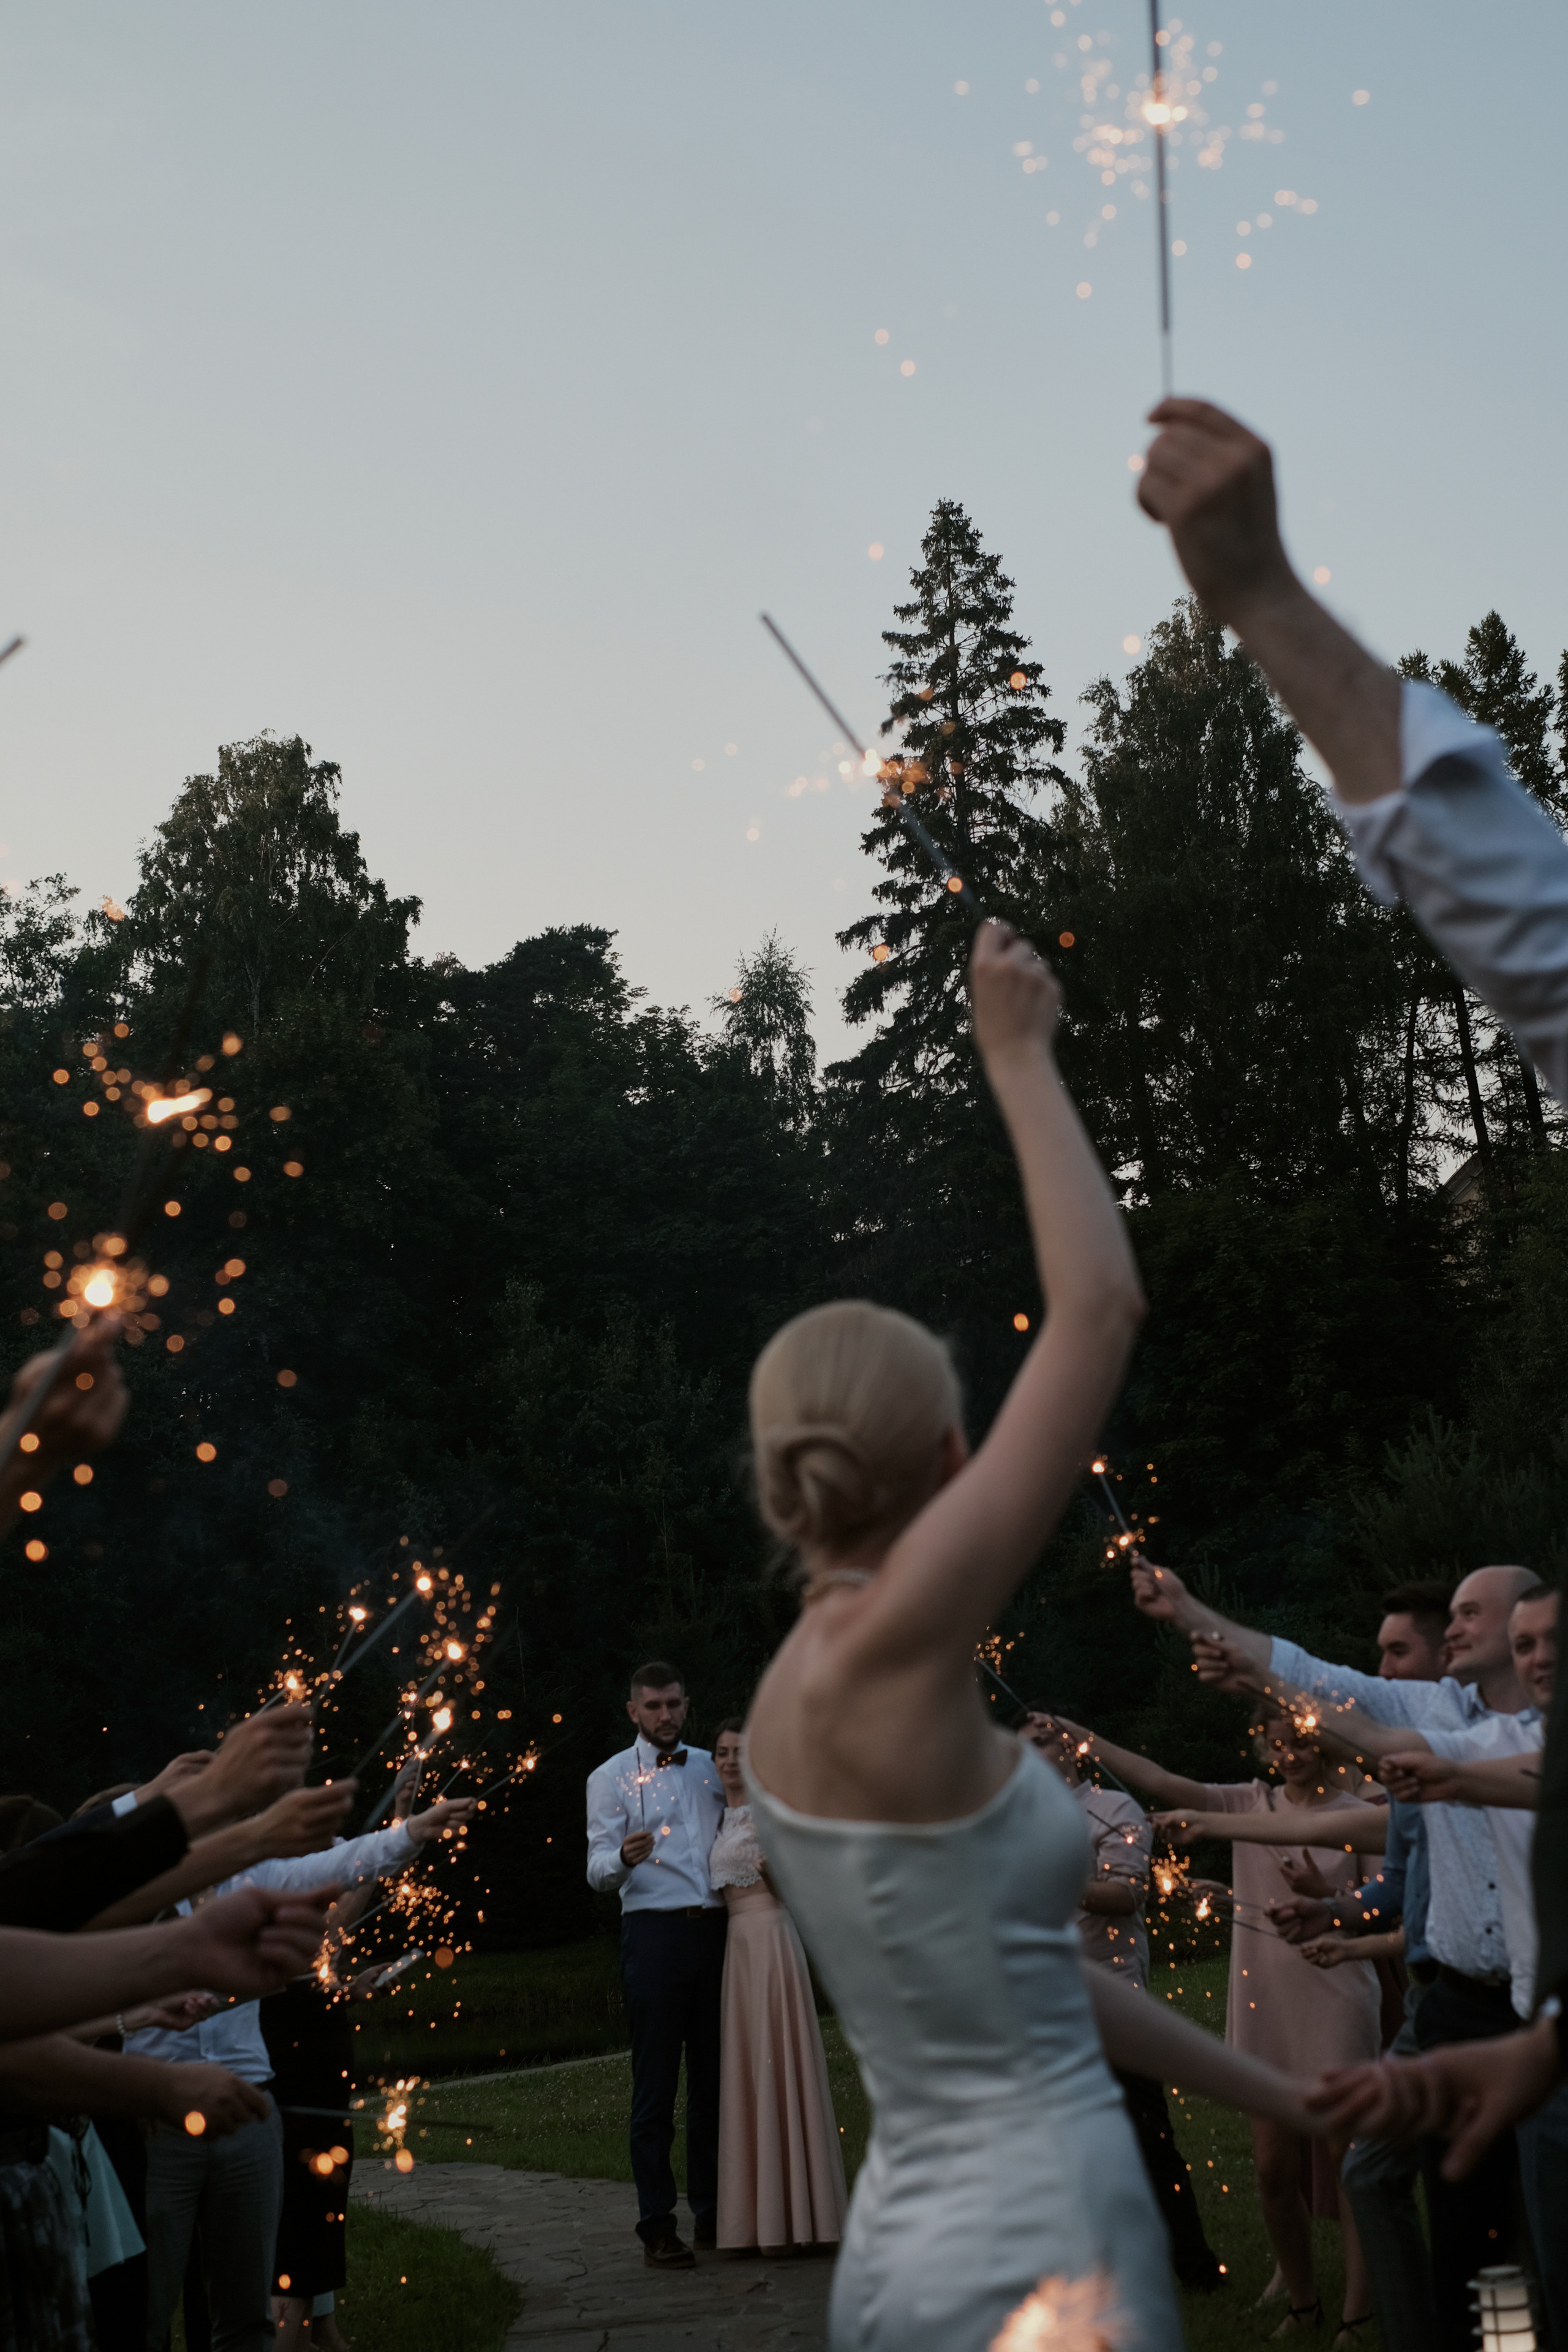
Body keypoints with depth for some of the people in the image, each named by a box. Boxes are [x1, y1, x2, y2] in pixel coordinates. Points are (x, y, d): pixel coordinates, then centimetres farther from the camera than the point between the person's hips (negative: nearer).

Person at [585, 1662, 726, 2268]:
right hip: (654, 1932, -4)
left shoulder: (710, 1767, 16)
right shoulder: (612, 1778, 3)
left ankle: (712, 2213, 17)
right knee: (656, 2087, -4)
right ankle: (657, 2229, -2)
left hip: (716, 1929, 4)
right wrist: (624, 1858, -28)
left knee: (714, 2080, 8)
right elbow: (599, 1870, -6)